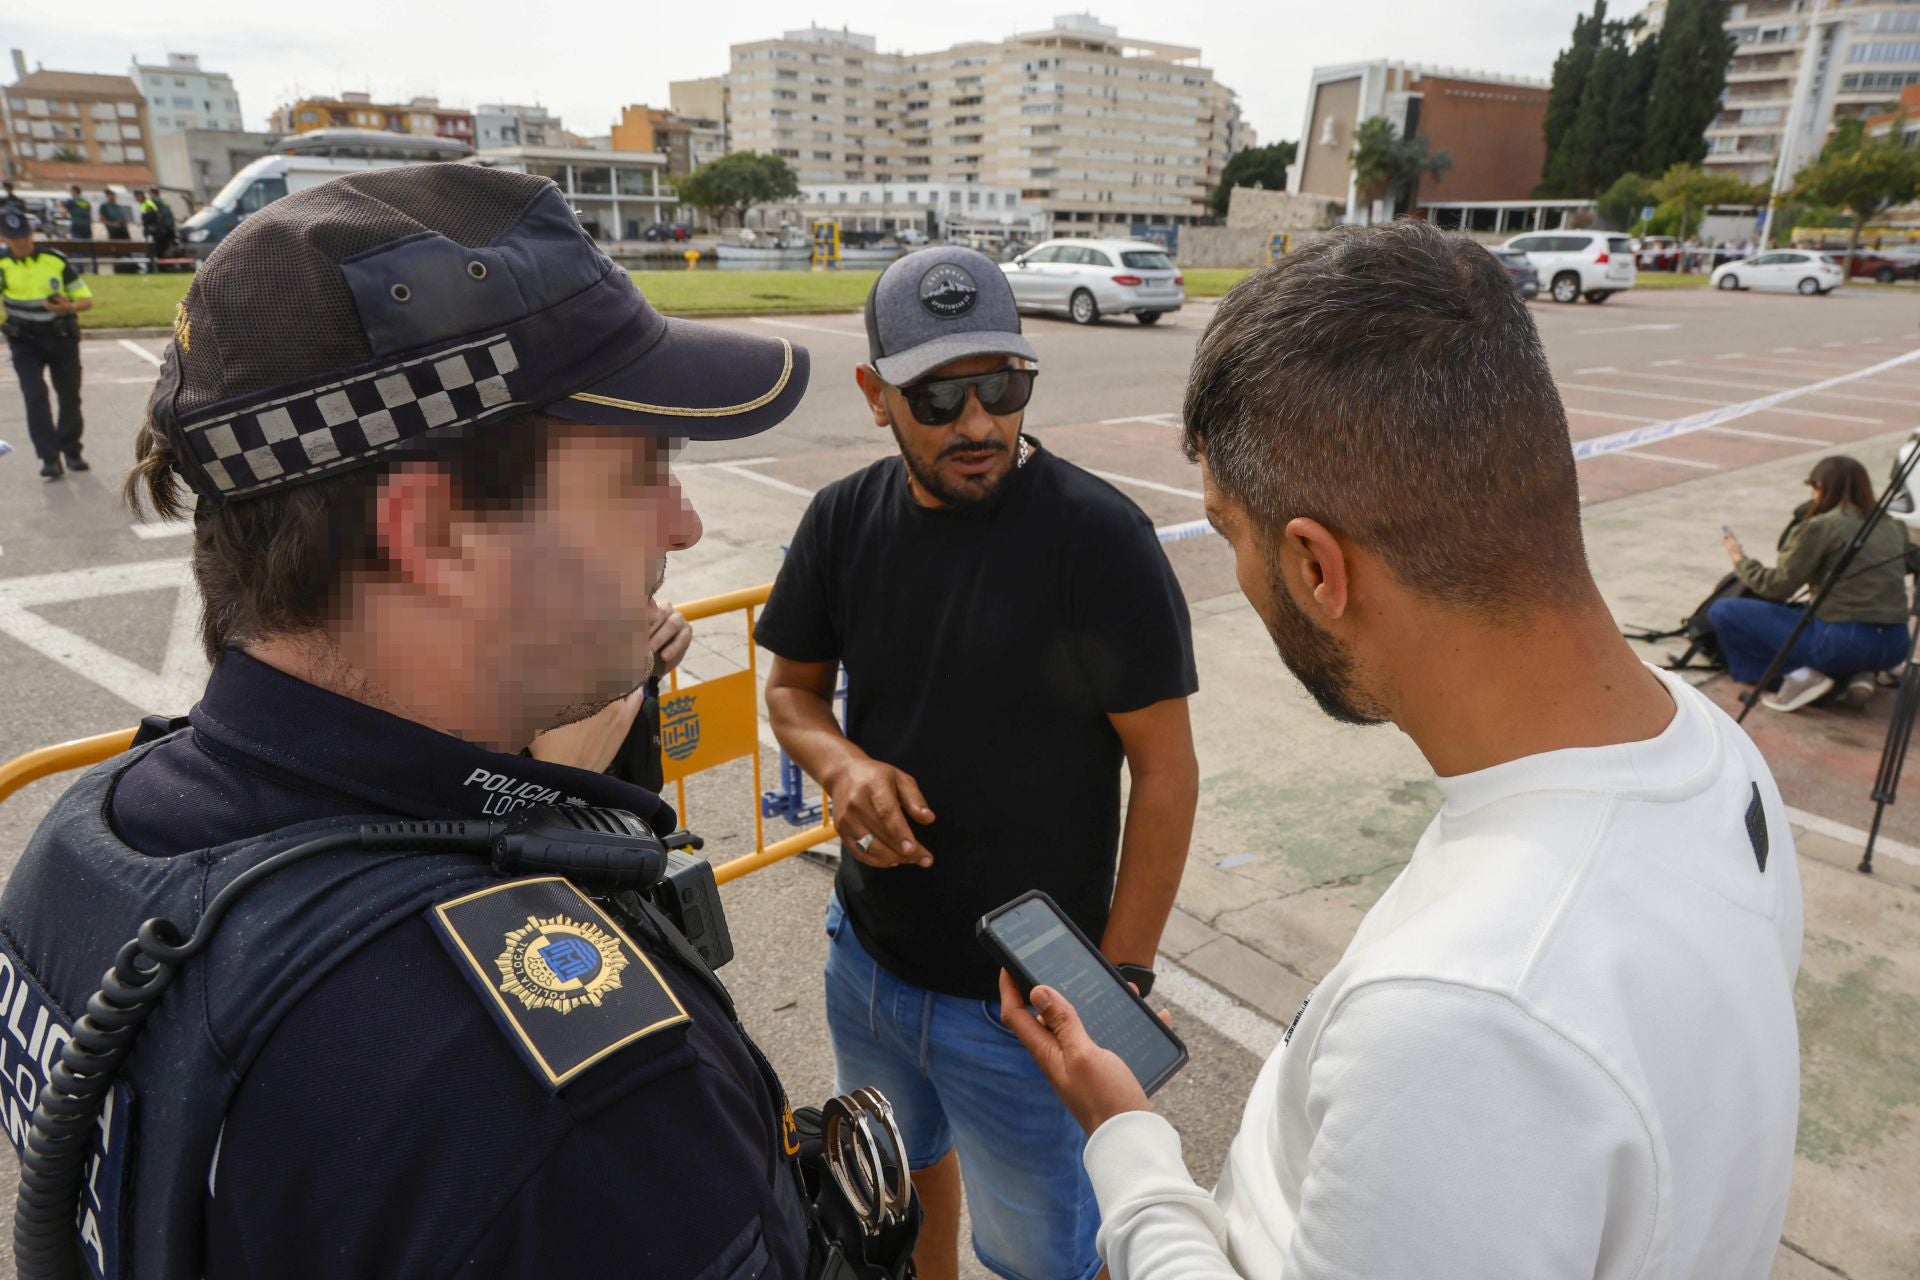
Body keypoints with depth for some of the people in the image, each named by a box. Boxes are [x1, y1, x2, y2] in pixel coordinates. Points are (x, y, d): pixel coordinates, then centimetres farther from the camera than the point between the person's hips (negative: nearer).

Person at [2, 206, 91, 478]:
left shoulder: (56, 261, -5)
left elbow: (86, 299, -1)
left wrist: (70, 307, -22)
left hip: (62, 336, 1)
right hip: (24, 341, -1)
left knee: (70, 396, 7)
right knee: (35, 395, -15)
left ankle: (71, 451, 27)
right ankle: (49, 458, -11)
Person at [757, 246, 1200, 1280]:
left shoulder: (1097, 537, -20)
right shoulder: (844, 518, -5)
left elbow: (1165, 769, -16)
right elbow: (793, 686, 7)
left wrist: (1118, 980, -16)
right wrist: (843, 764, -15)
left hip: (1020, 999, -5)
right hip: (866, 956, 6)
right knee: (904, 1175, 31)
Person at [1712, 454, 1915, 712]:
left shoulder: (1819, 528, -6)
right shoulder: (1893, 527, 13)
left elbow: (1777, 587, -6)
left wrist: (1740, 560, 11)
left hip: (1842, 642, -7)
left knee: (1722, 612, -1)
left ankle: (1799, 673, -9)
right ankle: (1857, 674, 12)